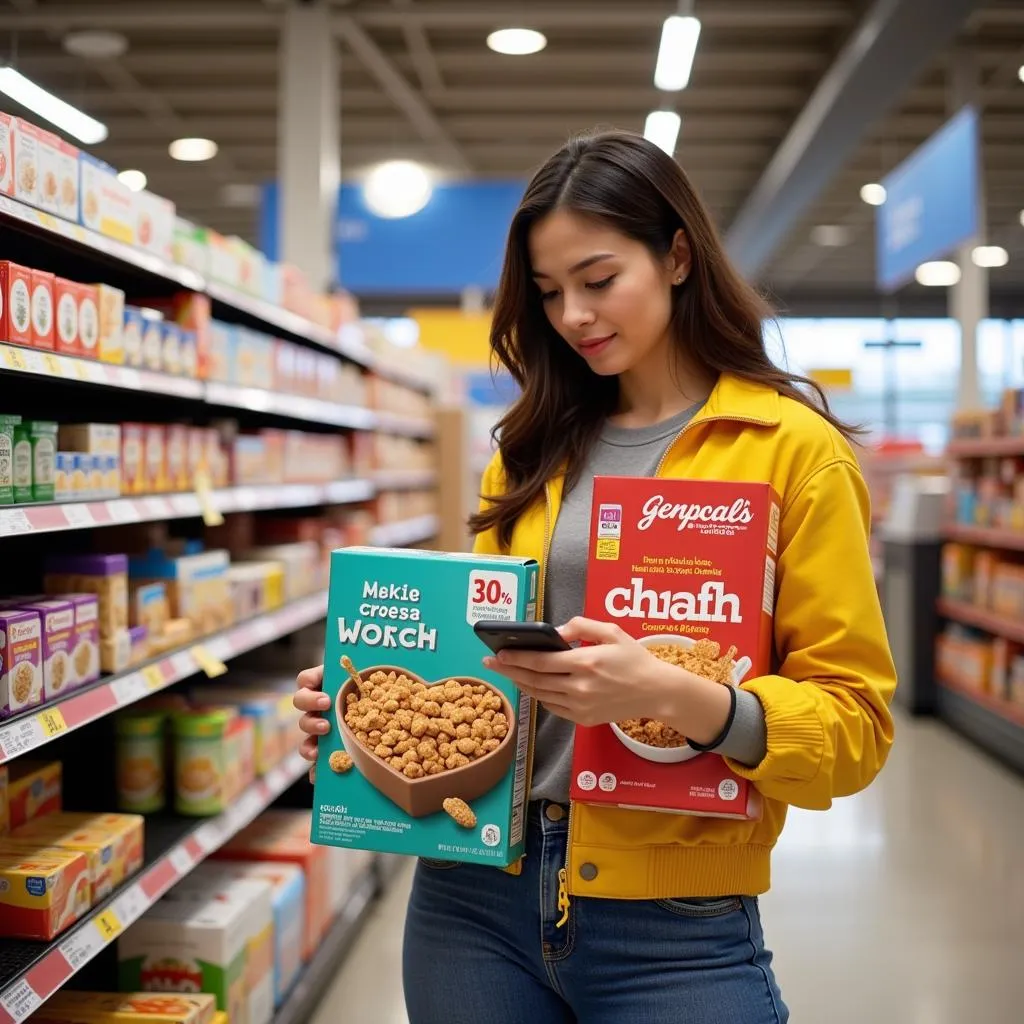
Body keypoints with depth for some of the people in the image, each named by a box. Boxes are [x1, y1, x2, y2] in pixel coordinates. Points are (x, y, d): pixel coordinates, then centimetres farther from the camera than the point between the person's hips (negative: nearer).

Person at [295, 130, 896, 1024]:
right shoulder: (533, 448, 9)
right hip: (474, 895, 4)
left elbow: (855, 724, -9)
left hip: (676, 929, -4)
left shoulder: (792, 446, -6)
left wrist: (675, 695, -25)